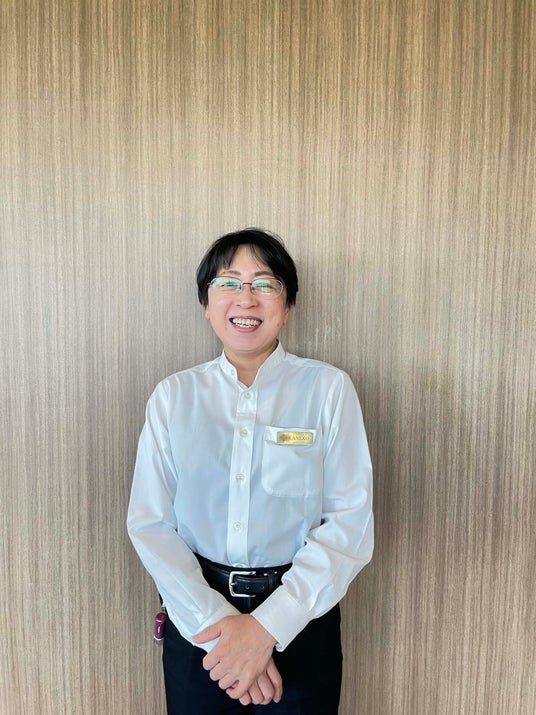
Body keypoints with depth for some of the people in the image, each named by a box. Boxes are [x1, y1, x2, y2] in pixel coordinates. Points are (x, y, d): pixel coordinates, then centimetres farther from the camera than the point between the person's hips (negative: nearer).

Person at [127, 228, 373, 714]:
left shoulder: (328, 389, -8)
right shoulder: (174, 396, -3)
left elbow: (351, 523, -11)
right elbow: (149, 523, -6)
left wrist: (267, 626, -16)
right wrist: (218, 622, -14)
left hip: (300, 617, -1)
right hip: (197, 614, 2)